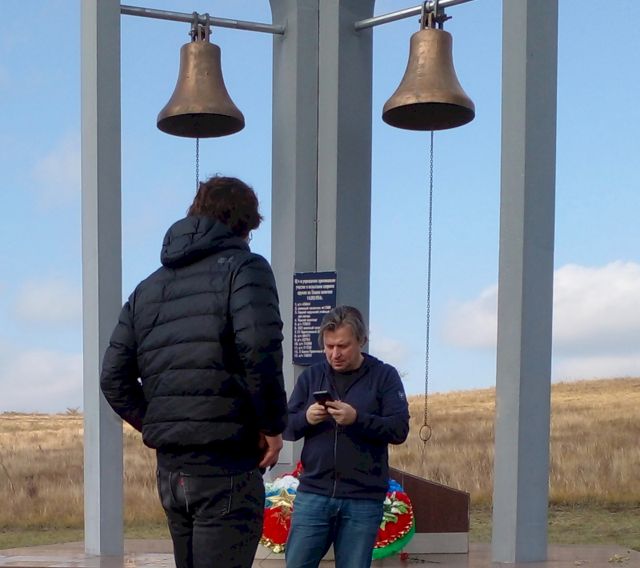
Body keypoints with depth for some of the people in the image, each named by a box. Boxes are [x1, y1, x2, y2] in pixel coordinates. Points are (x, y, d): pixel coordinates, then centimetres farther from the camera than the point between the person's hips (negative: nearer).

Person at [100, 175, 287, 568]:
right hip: (226, 465, -7)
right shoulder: (244, 267, -4)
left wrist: (156, 426, 16)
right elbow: (260, 348, -20)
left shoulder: (149, 288, 17)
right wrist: (273, 424, -10)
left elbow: (115, 377, 12)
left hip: (170, 468, 7)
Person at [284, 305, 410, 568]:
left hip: (363, 499, -2)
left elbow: (399, 429, -7)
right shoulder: (311, 376, 10)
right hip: (313, 493, 2)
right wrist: (306, 418, -13)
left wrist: (357, 418, -21)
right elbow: (285, 426, 8)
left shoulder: (385, 376, 2)